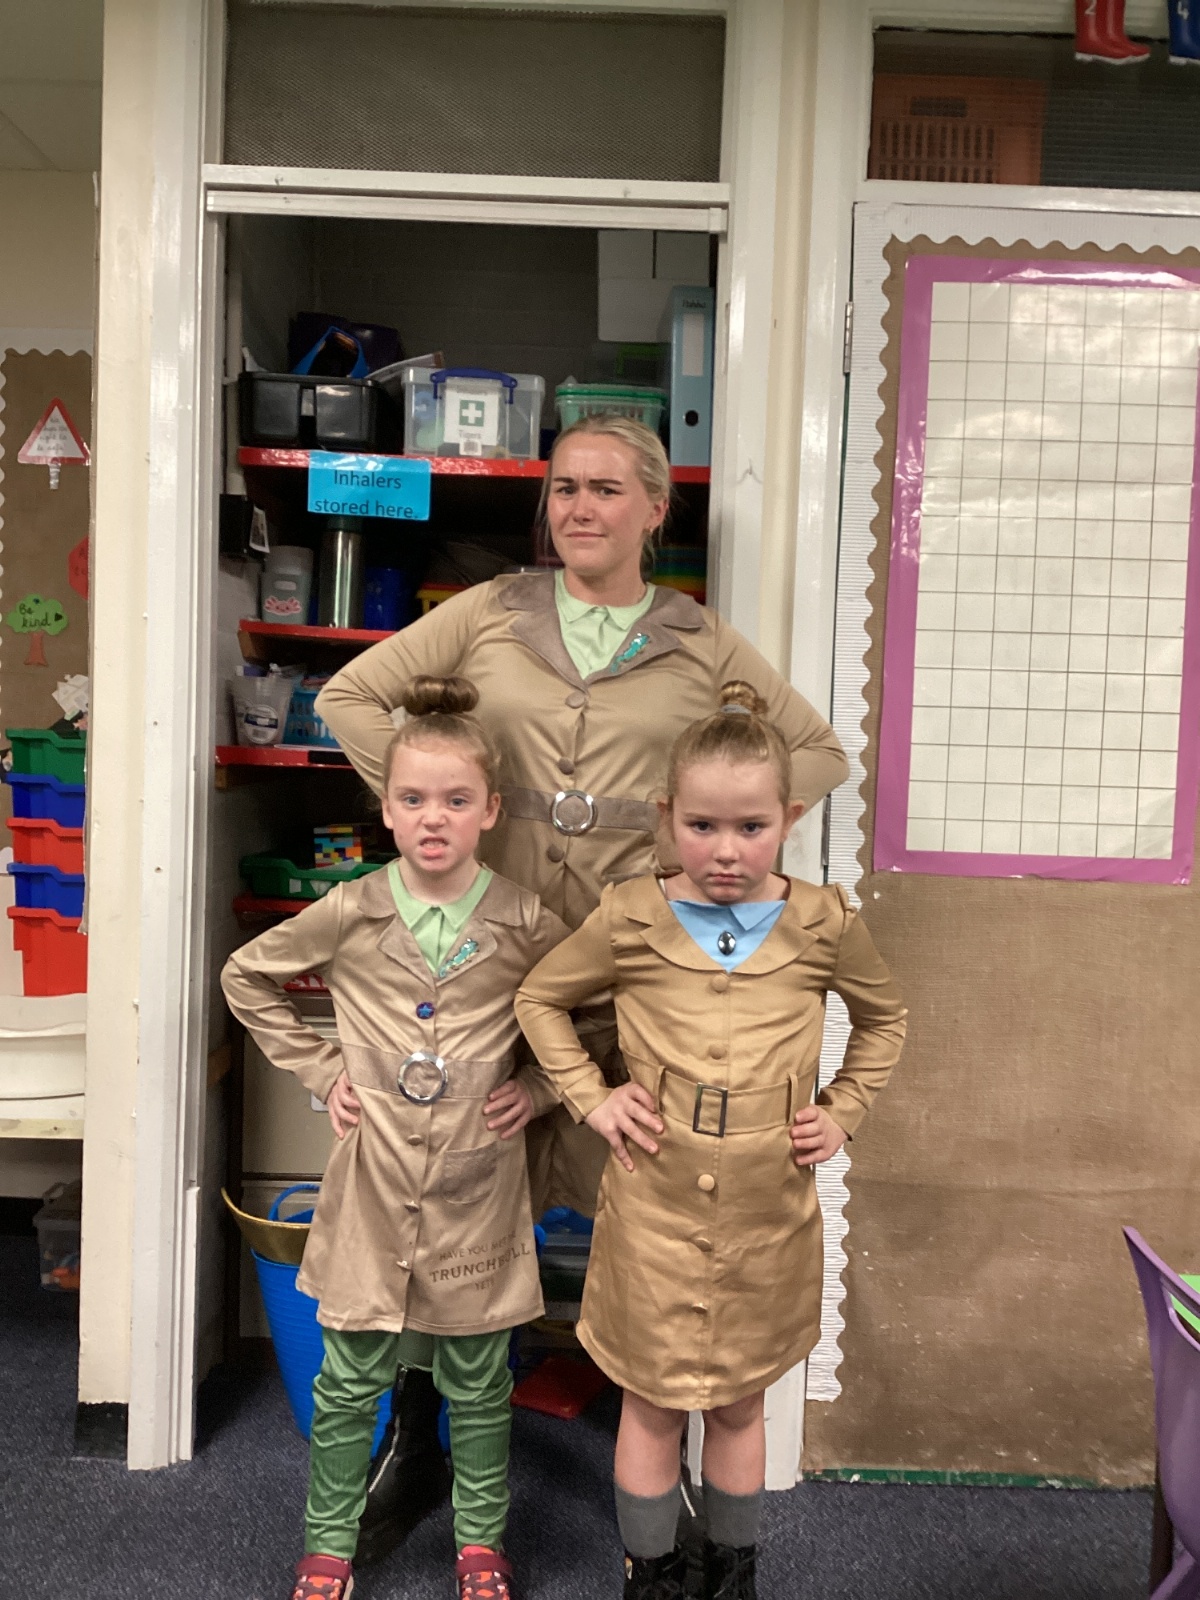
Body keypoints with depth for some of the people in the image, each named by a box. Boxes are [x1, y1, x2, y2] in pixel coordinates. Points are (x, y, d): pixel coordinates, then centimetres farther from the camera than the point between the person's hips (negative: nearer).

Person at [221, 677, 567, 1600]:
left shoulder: (525, 924, -8)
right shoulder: (349, 914, -7)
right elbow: (247, 977, 7)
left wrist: (540, 1085, -3)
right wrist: (319, 1069, 2)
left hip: (476, 1184, 0)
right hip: (374, 1178, 1)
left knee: (477, 1381, 15)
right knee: (350, 1379, 13)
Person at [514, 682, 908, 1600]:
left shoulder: (823, 924, -7)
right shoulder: (631, 920, -10)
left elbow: (884, 1016, 12)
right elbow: (540, 999, 5)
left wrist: (844, 1111, 2)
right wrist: (591, 1099, -3)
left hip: (770, 1211, 1)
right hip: (655, 1207, -1)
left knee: (740, 1402, 19)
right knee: (654, 1404, 13)